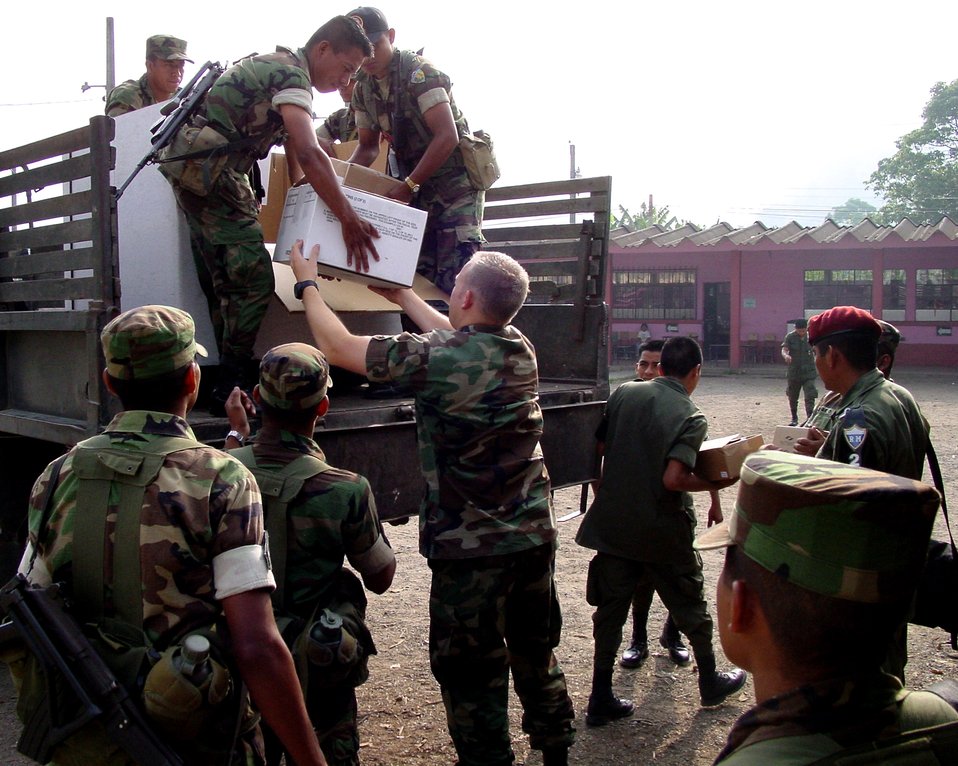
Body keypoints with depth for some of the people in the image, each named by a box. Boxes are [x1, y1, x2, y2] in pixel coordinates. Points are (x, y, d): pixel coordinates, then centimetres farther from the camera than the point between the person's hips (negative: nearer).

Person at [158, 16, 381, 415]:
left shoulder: (276, 65, 19)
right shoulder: (292, 75, -13)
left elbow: (295, 153, 26)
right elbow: (309, 155, -27)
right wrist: (349, 220, -26)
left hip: (190, 167, 11)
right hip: (207, 167, -11)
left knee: (223, 280, 11)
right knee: (253, 276, -12)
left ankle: (229, 382, 17)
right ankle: (231, 390, -8)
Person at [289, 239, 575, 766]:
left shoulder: (435, 356, -20)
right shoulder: (520, 349, 1)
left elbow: (338, 346, -9)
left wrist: (307, 283, 8)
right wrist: (403, 297, 34)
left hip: (471, 549, -7)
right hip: (535, 537, 7)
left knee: (471, 674, 8)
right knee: (535, 654, 22)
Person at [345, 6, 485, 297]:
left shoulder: (419, 72, -17)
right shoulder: (362, 90, 5)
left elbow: (447, 137, -24)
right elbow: (368, 146, 14)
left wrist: (407, 187, -25)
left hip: (456, 178, -7)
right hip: (416, 184, 7)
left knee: (454, 277, -16)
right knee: (420, 273, 3)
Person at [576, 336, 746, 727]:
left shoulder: (623, 393, -1)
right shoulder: (692, 418, -14)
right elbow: (674, 479, -24)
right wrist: (718, 484, -9)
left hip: (614, 523, 3)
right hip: (663, 532, -3)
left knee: (610, 608, 12)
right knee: (690, 608, 18)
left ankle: (600, 698, 17)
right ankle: (710, 683, 37)